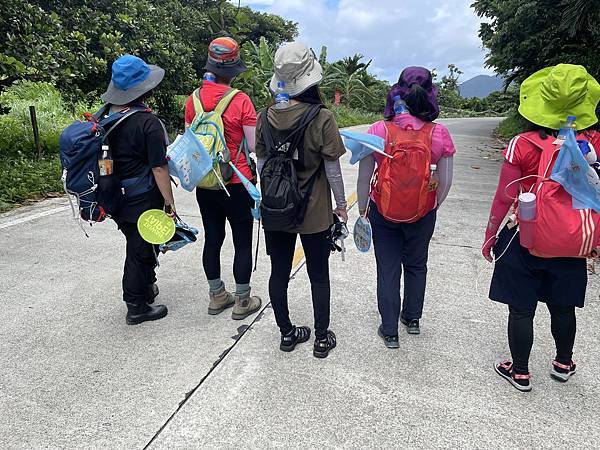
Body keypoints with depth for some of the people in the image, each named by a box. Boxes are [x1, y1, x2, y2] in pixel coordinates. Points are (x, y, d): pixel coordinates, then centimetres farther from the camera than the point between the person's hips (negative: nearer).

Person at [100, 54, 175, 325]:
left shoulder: (103, 116, 2)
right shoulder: (148, 123, -20)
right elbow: (159, 169, -20)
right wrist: (170, 203, -13)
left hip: (115, 199, 7)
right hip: (143, 201, -7)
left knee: (136, 245, 24)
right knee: (141, 251, 7)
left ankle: (146, 287, 43)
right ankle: (137, 308, 21)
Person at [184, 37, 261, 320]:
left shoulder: (193, 99, 1)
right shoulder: (240, 100, -14)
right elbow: (254, 146, -12)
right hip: (237, 184, -5)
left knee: (212, 238, 15)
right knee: (243, 242, 8)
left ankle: (216, 297, 29)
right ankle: (242, 302, 18)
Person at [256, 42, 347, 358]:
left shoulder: (266, 117, -4)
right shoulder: (322, 118, -16)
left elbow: (261, 164, 3)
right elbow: (332, 169, -11)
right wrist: (341, 206, 2)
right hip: (314, 214, -3)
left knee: (279, 273, 17)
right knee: (318, 276, 14)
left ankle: (286, 333, 32)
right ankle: (321, 339, 28)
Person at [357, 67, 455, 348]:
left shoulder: (378, 131, -16)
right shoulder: (439, 134, -12)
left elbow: (363, 179, -11)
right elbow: (445, 182, -5)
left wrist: (362, 210, 5)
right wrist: (432, 208, 13)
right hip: (422, 214, 2)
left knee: (388, 269, 14)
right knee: (416, 265, 24)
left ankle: (389, 331, 27)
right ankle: (412, 318, 43)